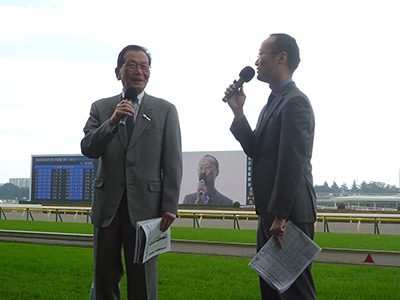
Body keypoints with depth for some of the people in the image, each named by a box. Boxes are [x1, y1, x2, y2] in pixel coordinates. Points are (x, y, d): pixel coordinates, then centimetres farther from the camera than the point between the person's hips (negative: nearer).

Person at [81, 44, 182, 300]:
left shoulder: (165, 110, 4)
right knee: (104, 278, 9)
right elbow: (88, 149, -2)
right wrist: (112, 121, -17)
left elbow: (173, 162, 0)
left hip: (145, 205, -2)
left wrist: (170, 206, -7)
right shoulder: (101, 108, 9)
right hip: (108, 204, 2)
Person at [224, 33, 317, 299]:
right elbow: (256, 150, 13)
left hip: (289, 214, -10)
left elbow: (293, 162, -21)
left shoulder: (295, 101, -15)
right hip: (271, 211, 10)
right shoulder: (274, 101, 16)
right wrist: (238, 112, 4)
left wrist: (280, 215, -23)